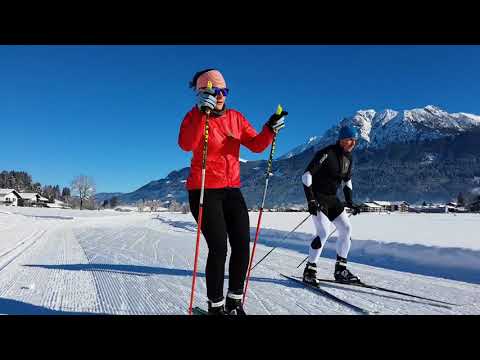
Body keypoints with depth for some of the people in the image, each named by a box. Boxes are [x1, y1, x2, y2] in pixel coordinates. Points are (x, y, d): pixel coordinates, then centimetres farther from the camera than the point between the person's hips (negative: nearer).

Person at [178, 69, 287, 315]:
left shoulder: (236, 118, 11)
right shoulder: (195, 117, -3)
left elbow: (256, 145, 3)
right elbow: (186, 144, -24)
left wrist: (270, 129, -14)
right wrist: (202, 113, -31)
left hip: (232, 190, 5)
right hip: (204, 190, -5)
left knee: (242, 245, 2)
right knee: (219, 248, -8)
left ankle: (235, 301, 22)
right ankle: (216, 305, 14)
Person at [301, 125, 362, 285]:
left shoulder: (348, 157, 6)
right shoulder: (326, 153, -18)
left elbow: (347, 181, 20)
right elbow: (306, 175, -21)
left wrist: (350, 202, 12)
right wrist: (310, 200, -25)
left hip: (332, 198, 8)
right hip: (317, 197, -8)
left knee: (346, 229, 0)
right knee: (324, 232, -18)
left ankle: (340, 269, 11)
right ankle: (309, 270, -5)